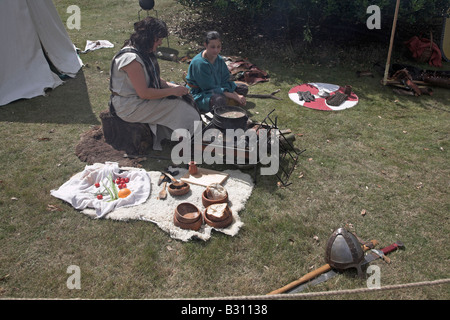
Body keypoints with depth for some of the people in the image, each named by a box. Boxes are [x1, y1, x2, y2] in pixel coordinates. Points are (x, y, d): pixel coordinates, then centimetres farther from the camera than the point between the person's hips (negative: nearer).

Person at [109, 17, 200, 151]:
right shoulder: (131, 58, -27)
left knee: (183, 98, -3)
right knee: (179, 108, -15)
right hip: (129, 107, -10)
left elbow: (154, 78, 15)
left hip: (139, 98, 10)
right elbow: (144, 93, -27)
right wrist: (172, 91, -20)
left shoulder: (144, 52, 5)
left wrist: (171, 85, -4)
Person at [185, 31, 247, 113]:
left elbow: (225, 82, 0)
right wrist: (235, 97, -26)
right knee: (220, 99, -38)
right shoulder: (199, 63, -25)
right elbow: (210, 88, -25)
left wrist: (237, 95, -18)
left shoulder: (219, 60, -2)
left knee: (243, 88, 4)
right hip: (198, 96, -8)